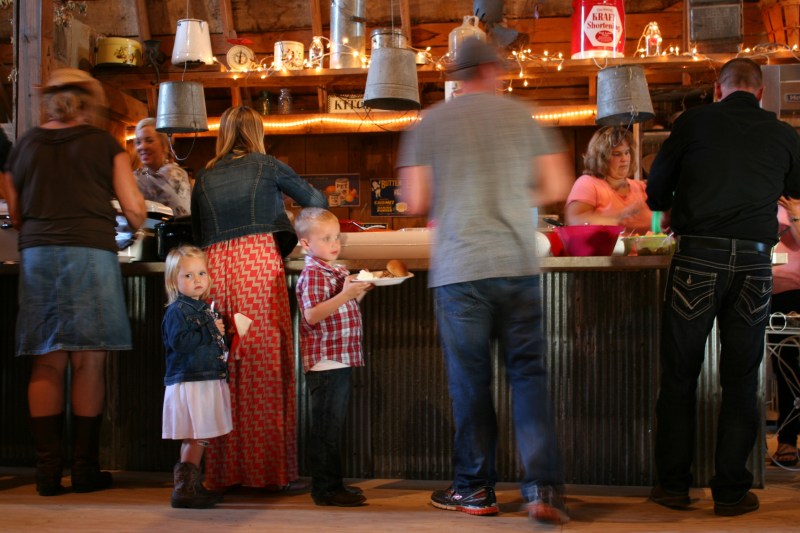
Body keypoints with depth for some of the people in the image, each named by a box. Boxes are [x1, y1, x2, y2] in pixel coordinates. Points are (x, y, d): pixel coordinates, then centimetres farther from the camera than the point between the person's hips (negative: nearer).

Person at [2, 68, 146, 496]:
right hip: (91, 252, -3)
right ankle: (85, 469, 5)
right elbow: (134, 209, 3)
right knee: (88, 363, 1)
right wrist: (136, 226, 25)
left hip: (36, 254, 3)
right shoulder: (103, 144, 3)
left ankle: (47, 469, 6)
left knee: (47, 363, 6)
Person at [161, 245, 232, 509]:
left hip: (208, 382, 9)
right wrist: (211, 332, -16)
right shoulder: (177, 310, -9)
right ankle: (184, 489, -4)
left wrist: (223, 335, 9)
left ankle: (193, 487, 20)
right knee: (195, 438, -10)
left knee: (198, 440, 13)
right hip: (189, 384, -8)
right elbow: (179, 341, -22)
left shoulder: (205, 308, 18)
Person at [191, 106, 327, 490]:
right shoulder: (266, 166, 12)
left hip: (215, 267, 3)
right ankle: (268, 468, -2)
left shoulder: (204, 178, 19)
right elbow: (314, 200, 23)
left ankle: (226, 469, 7)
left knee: (224, 369, 5)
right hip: (258, 260, -3)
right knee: (266, 365, -2)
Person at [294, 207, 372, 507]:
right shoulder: (312, 274, -11)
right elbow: (312, 315, -23)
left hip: (341, 361, 10)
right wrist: (345, 295, -28)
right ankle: (325, 489, 0)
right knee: (326, 428, -5)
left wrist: (360, 290, 12)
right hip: (324, 362, -10)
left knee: (333, 426, 15)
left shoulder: (335, 272, 17)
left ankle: (333, 485, 24)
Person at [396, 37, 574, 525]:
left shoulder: (429, 124, 3)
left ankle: (476, 489, 17)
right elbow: (557, 187, 7)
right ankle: (544, 487, -3)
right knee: (529, 374, 5)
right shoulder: (521, 116, 6)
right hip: (519, 264, 1)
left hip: (459, 269, -1)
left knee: (470, 380, 7)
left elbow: (417, 201, 0)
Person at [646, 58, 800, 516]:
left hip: (698, 259, -1)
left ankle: (674, 484, 13)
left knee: (680, 376, 8)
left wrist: (673, 212, 29)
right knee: (741, 382, 9)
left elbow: (656, 191, 8)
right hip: (755, 263, 2)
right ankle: (732, 491, 13)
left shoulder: (695, 122, 3)